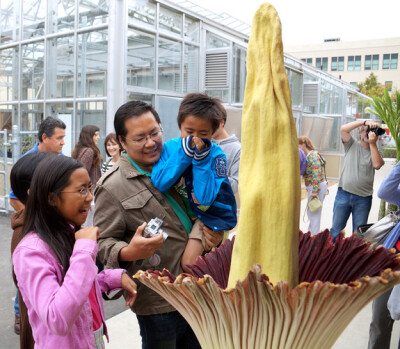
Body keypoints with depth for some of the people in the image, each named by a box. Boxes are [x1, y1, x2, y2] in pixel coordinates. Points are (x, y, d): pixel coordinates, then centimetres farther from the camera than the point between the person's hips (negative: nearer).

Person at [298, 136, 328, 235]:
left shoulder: (313, 156, -18)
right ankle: (310, 233, 32)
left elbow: (317, 175, -24)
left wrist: (315, 191, -25)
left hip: (318, 187, -10)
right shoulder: (308, 156, 13)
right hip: (312, 188, 10)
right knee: (310, 212, 20)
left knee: (314, 214, -4)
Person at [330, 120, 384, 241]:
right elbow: (343, 129, -7)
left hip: (363, 199, 1)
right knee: (336, 229, 5)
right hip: (343, 194, 0)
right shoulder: (352, 145, 8)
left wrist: (372, 143, -12)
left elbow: (377, 164, -13)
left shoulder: (375, 151, 8)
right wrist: (365, 121, -9)